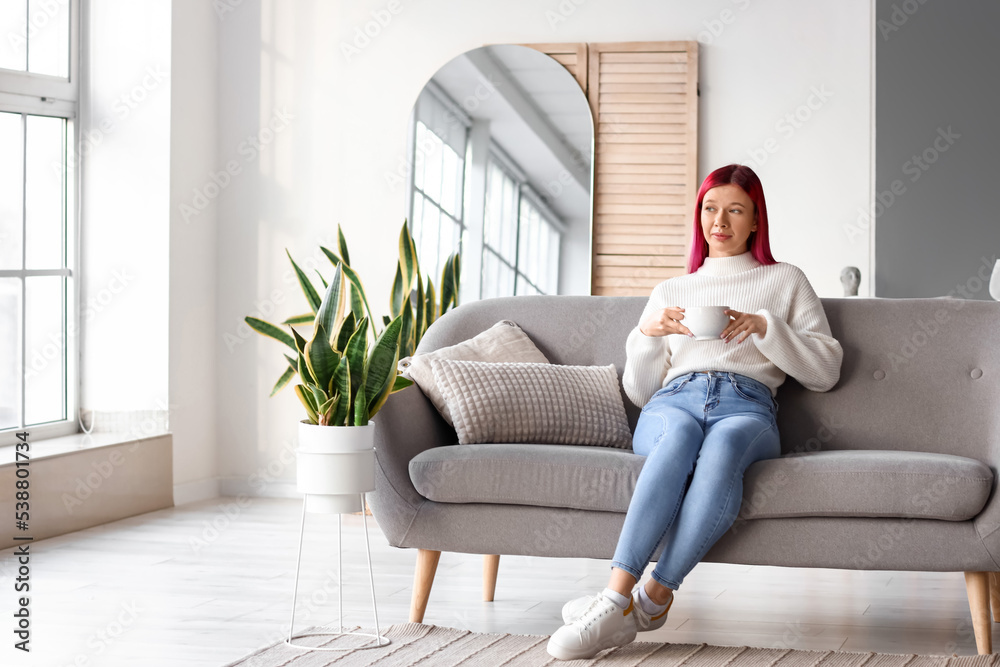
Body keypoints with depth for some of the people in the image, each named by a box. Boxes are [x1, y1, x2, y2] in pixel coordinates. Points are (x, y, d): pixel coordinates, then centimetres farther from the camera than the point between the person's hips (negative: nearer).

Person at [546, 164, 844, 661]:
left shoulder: (785, 281, 26)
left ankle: (650, 600, -42)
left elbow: (825, 372, 14)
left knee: (722, 446, -41)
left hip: (747, 407, -1)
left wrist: (765, 326, 1)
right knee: (679, 436, -40)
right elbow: (638, 391, 25)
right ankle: (618, 595, -48)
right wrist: (648, 334, 6)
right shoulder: (670, 292, 31)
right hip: (673, 402, 1)